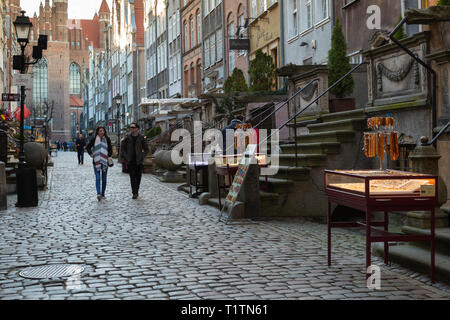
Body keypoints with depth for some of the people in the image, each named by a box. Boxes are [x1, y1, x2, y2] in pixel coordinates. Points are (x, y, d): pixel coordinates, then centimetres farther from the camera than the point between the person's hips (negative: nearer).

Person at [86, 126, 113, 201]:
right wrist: (91, 154, -3)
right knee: (97, 178, -12)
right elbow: (88, 147, 11)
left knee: (104, 179, 7)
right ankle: (98, 193, -21)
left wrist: (109, 156, -3)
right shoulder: (94, 139, 0)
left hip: (105, 161, 2)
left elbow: (110, 149, 11)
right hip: (96, 162, -2)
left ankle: (102, 194, 17)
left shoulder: (107, 139, 3)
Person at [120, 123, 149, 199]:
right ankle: (134, 193, -1)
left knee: (138, 177, 7)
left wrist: (142, 157, -2)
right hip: (130, 161, 0)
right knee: (132, 177, -3)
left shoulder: (141, 138, 0)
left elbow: (146, 149, 8)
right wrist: (125, 157, 0)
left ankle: (136, 191, 23)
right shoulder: (127, 138, 2)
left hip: (139, 161, 0)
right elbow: (122, 148, 9)